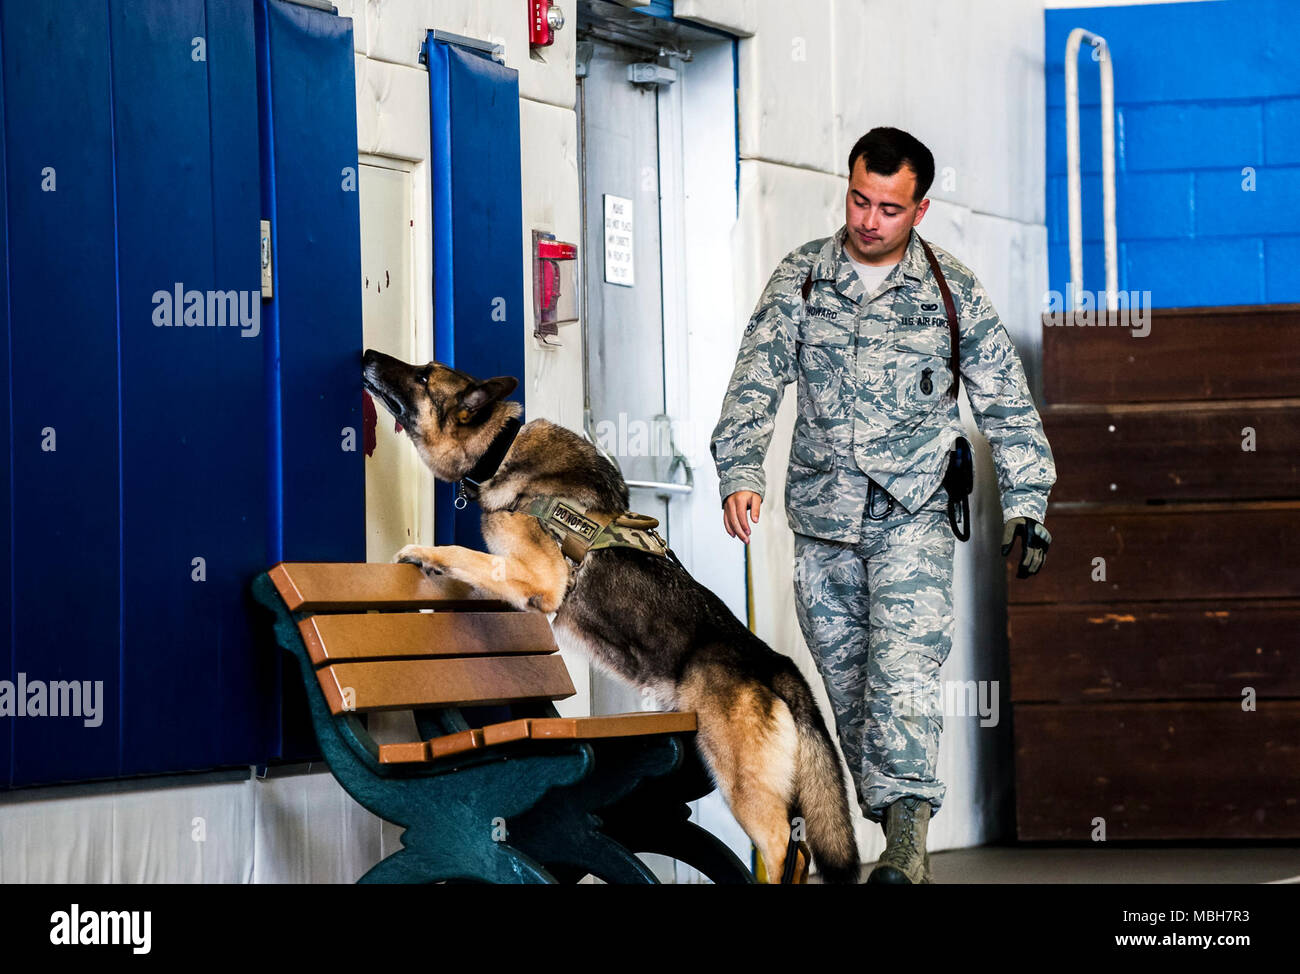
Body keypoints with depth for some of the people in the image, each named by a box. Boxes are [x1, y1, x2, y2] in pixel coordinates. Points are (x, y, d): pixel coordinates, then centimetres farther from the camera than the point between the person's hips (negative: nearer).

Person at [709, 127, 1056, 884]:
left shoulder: (953, 291, 2)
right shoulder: (801, 277, 3)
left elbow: (1007, 403, 7)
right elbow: (757, 379, -3)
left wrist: (1026, 503, 4)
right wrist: (741, 470, -17)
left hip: (914, 514, -3)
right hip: (822, 519, 3)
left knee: (903, 667, -21)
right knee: (848, 683, 5)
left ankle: (907, 836, -28)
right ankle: (902, 842, 14)